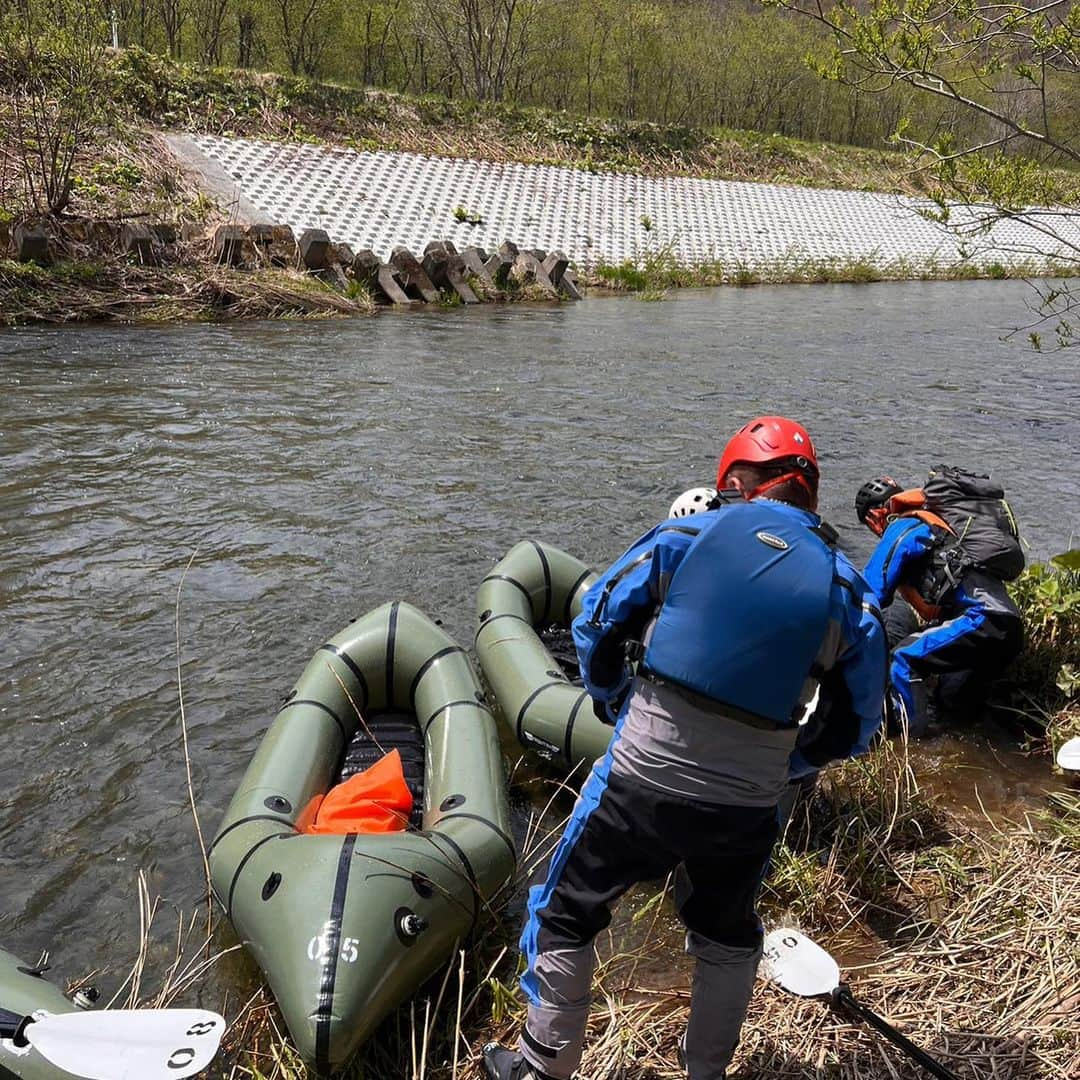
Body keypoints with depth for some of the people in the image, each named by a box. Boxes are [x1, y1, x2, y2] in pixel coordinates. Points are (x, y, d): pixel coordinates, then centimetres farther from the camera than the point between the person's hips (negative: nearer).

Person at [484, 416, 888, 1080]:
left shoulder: (684, 537, -3)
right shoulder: (845, 586, 2)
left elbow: (595, 626, 3)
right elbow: (859, 722, 8)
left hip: (640, 781, -2)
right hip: (746, 805, 3)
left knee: (564, 916, 22)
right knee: (728, 938, 30)